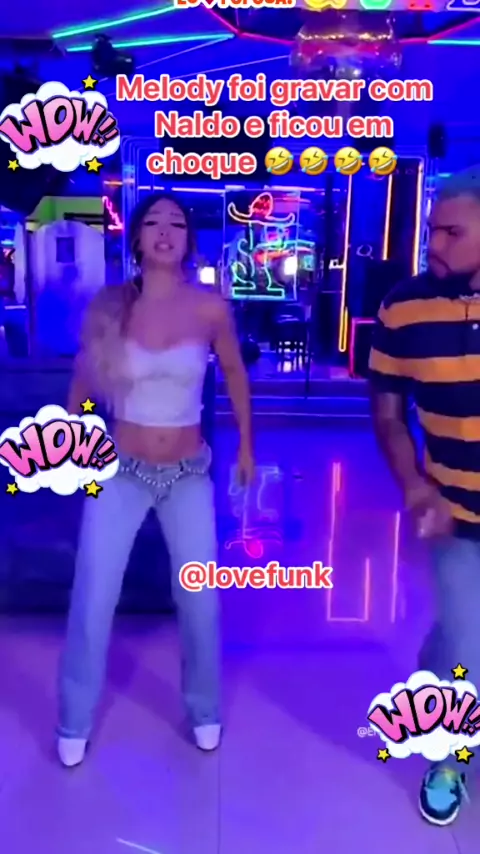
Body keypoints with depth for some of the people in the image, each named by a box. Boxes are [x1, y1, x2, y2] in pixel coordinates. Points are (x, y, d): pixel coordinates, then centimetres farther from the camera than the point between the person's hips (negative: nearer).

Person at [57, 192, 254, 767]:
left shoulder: (210, 309, -9)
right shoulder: (107, 306, -8)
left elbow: (234, 373, 7)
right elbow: (83, 380, 5)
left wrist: (246, 444, 12)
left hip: (189, 475, 1)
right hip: (119, 471, 0)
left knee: (200, 601, 8)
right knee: (93, 600, 4)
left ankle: (204, 711, 34)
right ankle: (74, 723, 27)